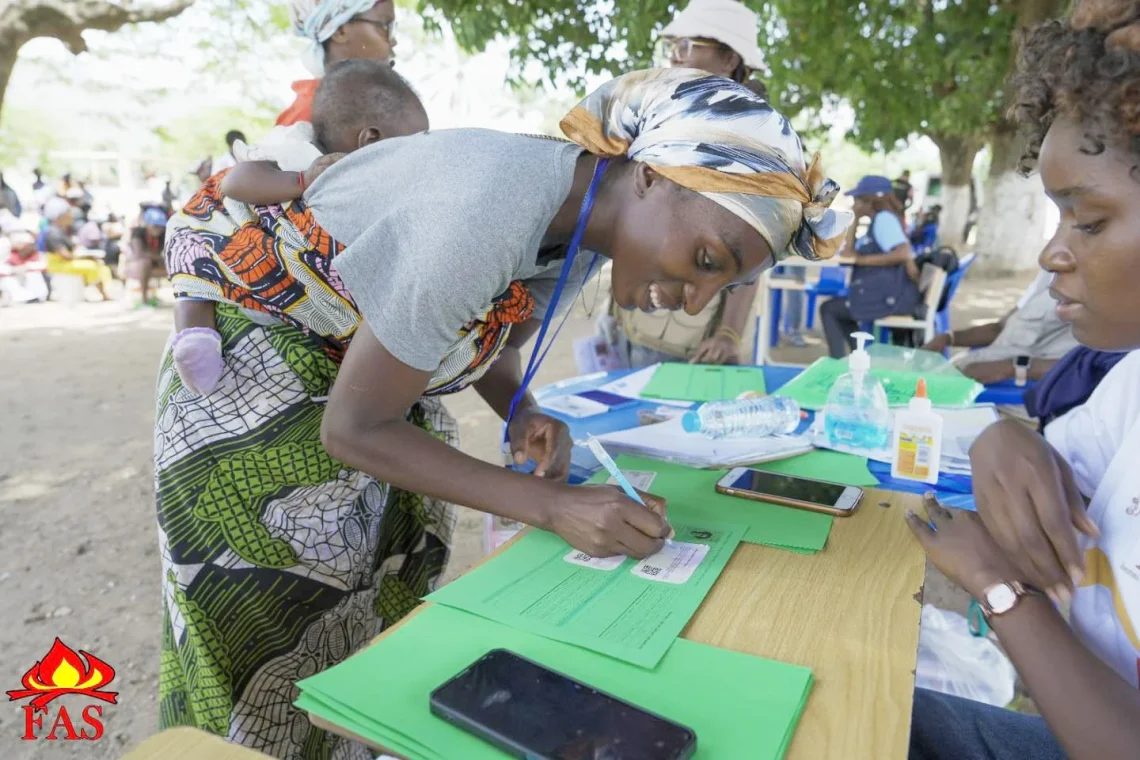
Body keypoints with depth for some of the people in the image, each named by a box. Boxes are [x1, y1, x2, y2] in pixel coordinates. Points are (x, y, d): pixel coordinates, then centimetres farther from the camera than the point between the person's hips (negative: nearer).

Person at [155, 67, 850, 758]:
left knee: (383, 627, 13)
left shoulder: (580, 213, -10)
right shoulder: (482, 214, -36)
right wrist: (551, 507, -27)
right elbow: (353, 429, -26)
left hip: (357, 362, 7)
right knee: (275, 656, 6)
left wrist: (522, 413, -15)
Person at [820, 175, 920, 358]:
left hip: (891, 295, -11)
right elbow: (850, 249, 18)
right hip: (887, 292, 11)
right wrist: (855, 218, 12)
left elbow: (904, 254, -25)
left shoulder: (884, 218, -12)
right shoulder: (878, 220, 17)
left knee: (828, 310, -1)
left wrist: (865, 260, -18)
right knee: (838, 308, 28)